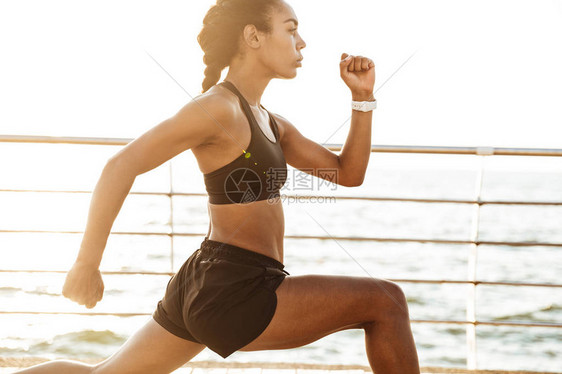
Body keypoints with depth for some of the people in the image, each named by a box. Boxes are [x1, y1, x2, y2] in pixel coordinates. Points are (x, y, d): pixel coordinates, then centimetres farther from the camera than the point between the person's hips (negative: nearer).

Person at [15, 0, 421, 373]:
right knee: (385, 300, -6)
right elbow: (121, 166, -18)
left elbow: (348, 173, 16)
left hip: (205, 290, 10)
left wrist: (363, 97, 8)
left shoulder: (272, 123, 16)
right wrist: (87, 266, -17)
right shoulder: (218, 107, -13)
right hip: (234, 293, -10)